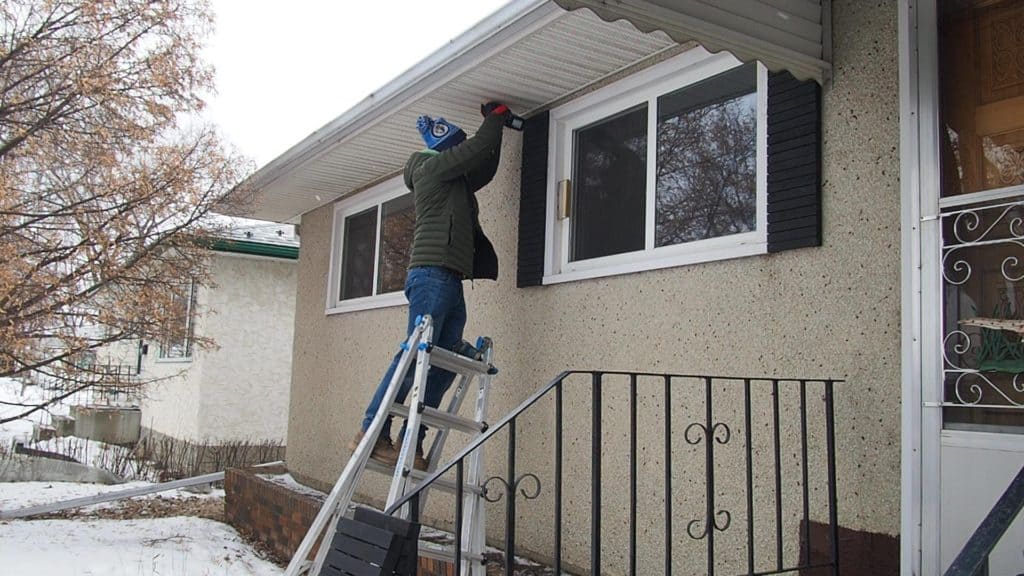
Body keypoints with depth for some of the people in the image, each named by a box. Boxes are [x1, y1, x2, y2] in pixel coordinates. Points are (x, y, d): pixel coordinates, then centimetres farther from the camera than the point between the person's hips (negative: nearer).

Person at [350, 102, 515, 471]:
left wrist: (495, 124, 33)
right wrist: (496, 117, 15)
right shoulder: (431, 166, 4)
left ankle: (411, 444, 0)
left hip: (451, 280, 10)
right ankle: (372, 433, -14)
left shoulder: (456, 181, 29)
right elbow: (478, 148, -2)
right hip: (432, 272, -10)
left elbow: (485, 166, 40)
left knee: (444, 364, 1)